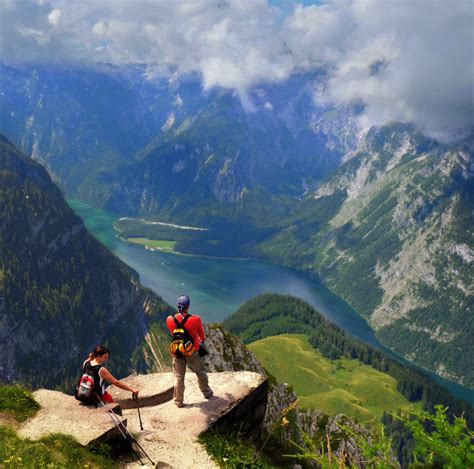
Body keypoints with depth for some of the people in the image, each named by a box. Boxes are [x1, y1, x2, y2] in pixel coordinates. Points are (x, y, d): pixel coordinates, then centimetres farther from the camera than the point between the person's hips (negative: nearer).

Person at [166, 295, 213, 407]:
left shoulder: (169, 320, -14)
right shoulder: (196, 319, -21)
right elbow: (201, 334, -1)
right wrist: (202, 340, 23)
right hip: (193, 352, -1)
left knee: (179, 377, 14)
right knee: (200, 373, 21)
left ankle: (179, 401, 21)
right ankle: (207, 393, 38)